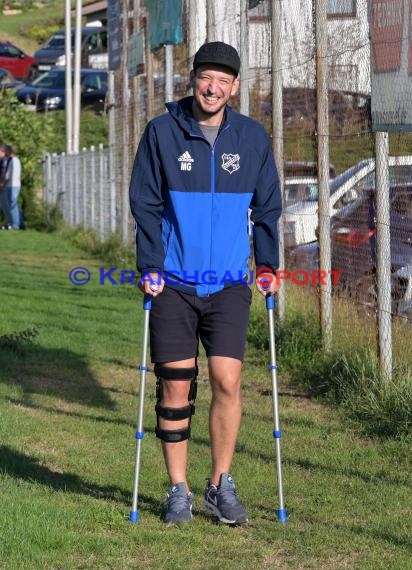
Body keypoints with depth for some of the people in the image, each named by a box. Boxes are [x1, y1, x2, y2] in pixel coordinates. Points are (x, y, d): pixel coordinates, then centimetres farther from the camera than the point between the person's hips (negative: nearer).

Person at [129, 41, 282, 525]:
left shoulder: (252, 138, 4)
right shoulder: (162, 132, -1)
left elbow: (267, 207, 12)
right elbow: (144, 203, 0)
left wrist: (268, 265, 4)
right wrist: (149, 266, -7)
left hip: (229, 285, 1)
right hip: (173, 284, -1)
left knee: (227, 381, -7)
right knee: (176, 386, 1)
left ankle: (221, 485, 8)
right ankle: (178, 490, 11)